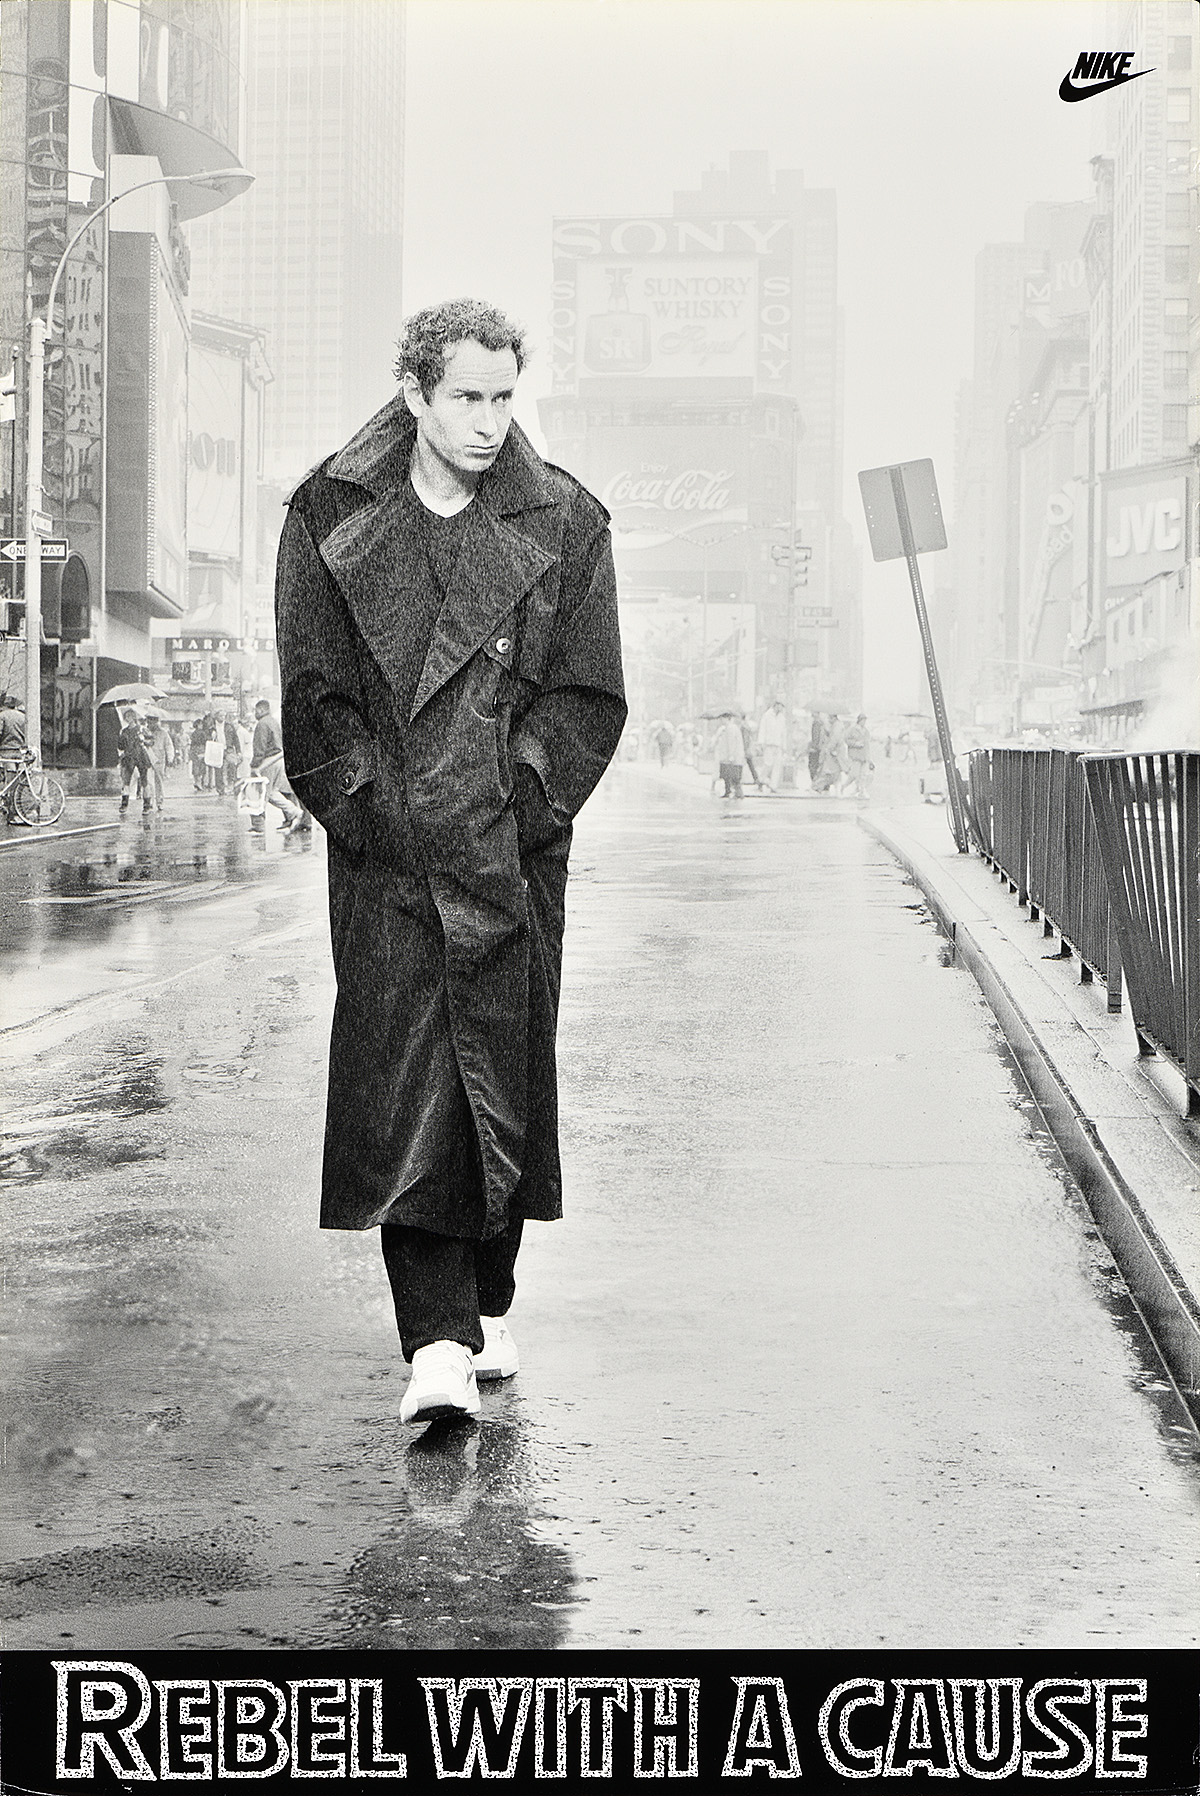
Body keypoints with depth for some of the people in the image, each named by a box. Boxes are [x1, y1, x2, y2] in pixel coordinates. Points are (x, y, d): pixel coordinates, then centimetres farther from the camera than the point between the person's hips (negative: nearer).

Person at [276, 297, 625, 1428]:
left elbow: (592, 697, 3)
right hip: (384, 862, -1)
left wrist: (522, 805, -7)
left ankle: (486, 1311, 25)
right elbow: (312, 693, 2)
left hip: (513, 856, 1)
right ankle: (437, 1348, -10)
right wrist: (364, 806, -8)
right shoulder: (330, 519, 3)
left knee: (504, 1085, 7)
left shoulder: (565, 526, 4)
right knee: (403, 1089, -8)